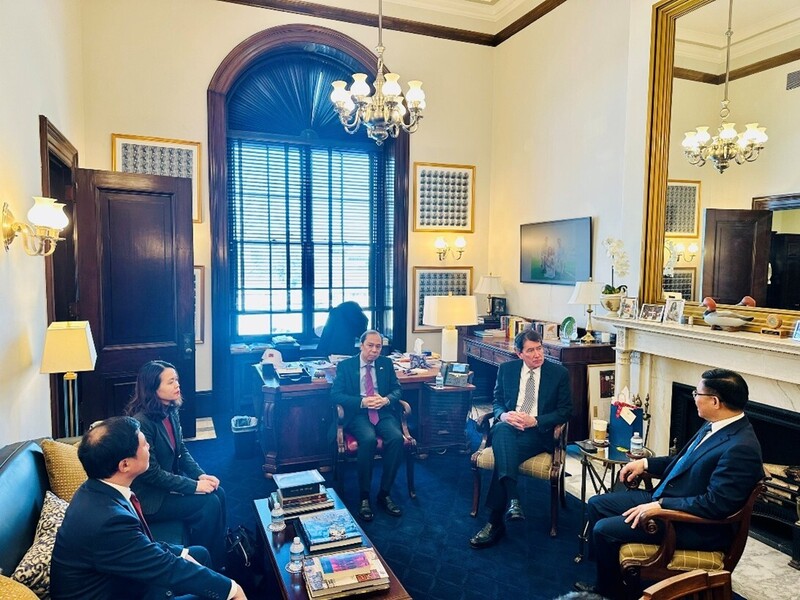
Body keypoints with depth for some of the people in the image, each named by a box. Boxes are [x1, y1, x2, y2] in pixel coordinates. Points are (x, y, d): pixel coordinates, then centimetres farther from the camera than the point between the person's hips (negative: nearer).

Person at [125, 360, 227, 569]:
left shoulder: (170, 411, 0)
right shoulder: (141, 422, -27)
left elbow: (181, 451, 9)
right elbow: (151, 473, -24)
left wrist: (201, 475, -7)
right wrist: (194, 486, -21)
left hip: (168, 481, 8)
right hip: (150, 497, -8)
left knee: (217, 492, -6)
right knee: (209, 504, -15)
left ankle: (219, 558, 8)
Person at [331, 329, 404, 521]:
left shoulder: (386, 364, 13)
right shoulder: (345, 365, 3)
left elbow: (397, 389, 12)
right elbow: (336, 394, -4)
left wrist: (386, 400, -11)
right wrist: (362, 402, -18)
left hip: (383, 412, 3)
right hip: (358, 414, -3)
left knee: (396, 437, -28)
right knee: (368, 439, -34)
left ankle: (384, 493, -14)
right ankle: (364, 497, -20)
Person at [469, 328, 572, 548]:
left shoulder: (559, 373, 3)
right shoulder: (506, 369, 10)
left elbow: (565, 411, 3)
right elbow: (497, 401, 15)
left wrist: (535, 421, -13)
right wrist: (503, 415, -11)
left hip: (538, 433, -2)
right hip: (508, 426, 2)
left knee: (504, 454, -33)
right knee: (502, 430, -38)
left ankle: (495, 522, -29)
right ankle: (512, 500, -46)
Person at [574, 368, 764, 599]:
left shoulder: (741, 448, -26)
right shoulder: (714, 426, 4)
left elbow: (715, 504, -29)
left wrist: (660, 506, -24)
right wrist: (646, 463, 7)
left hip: (695, 526, -10)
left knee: (604, 530, -14)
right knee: (597, 504, 9)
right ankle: (606, 578, 22)